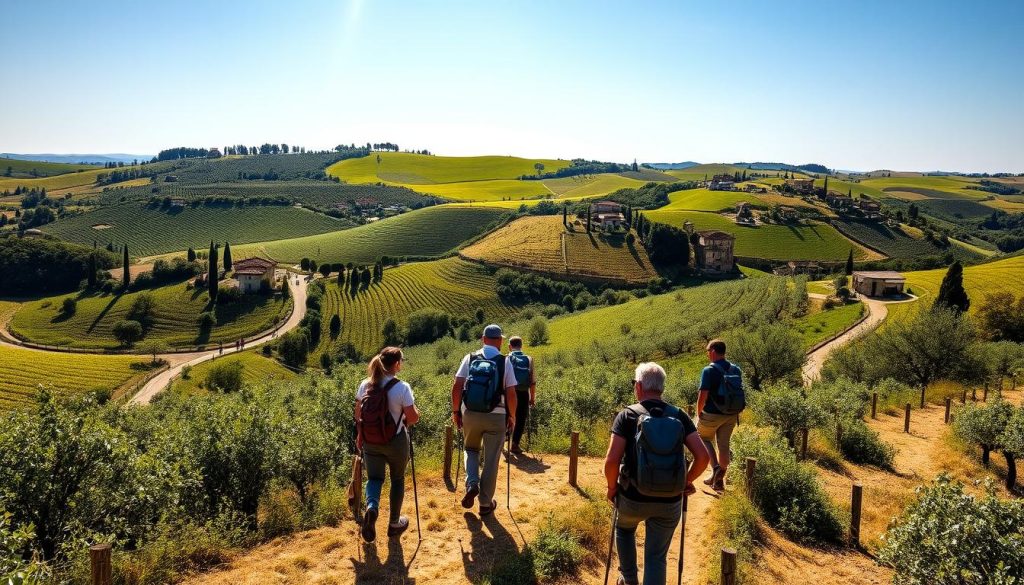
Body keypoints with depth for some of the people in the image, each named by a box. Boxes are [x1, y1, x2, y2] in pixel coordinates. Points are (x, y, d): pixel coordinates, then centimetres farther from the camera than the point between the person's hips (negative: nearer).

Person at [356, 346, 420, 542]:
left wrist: (360, 435, 18)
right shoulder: (401, 388, -17)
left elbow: (358, 414, 5)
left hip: (370, 442, 3)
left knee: (374, 478, 14)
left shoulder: (365, 385, -4)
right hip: (395, 441, -3)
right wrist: (411, 416, 7)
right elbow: (413, 418, -16)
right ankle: (394, 523, 28)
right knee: (398, 479, 18)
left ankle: (371, 507, -16)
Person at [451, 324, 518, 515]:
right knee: (491, 460, 11)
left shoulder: (470, 358, -2)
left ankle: (472, 484, 4)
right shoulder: (505, 362, -6)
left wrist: (455, 411, 6)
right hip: (496, 416, -1)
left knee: (471, 449, 26)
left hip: (471, 414, 2)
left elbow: (457, 386, -5)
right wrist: (512, 416, 5)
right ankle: (485, 503, 19)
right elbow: (511, 393, -8)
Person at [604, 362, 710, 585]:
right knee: (657, 557, 14)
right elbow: (703, 456, -8)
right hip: (670, 502, 1)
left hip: (633, 498, -1)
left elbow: (611, 460, -18)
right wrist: (688, 481, 9)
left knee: (624, 530, 32)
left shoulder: (627, 415, -11)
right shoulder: (679, 416, -2)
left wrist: (612, 487, -1)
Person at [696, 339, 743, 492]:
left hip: (712, 414, -5)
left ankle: (716, 467, -4)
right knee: (724, 445, 13)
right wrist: (736, 412, 19)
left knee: (705, 439, 17)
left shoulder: (709, 370, -16)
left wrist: (699, 413, -5)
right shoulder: (736, 370, 3)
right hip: (731, 415, 5)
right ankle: (718, 479, 20)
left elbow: (703, 395, -19)